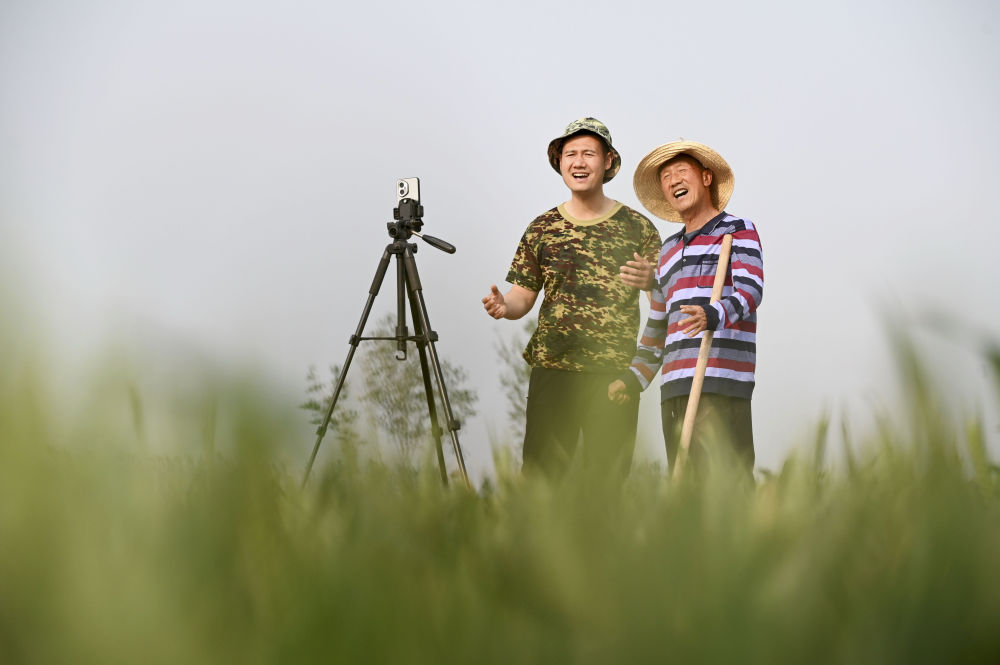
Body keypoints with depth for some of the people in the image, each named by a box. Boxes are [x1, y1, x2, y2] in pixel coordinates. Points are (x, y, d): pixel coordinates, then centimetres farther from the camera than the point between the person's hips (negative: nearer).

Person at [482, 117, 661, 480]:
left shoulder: (637, 227, 6)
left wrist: (649, 279, -17)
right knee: (540, 473, -4)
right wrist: (504, 306, -10)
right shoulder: (542, 228, 11)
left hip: (615, 372, -1)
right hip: (552, 368, 1)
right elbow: (523, 294, 13)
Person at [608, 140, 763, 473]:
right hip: (674, 385, 6)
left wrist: (714, 315, -31)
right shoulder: (669, 249, 26)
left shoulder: (737, 230, 6)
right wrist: (634, 378, 24)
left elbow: (750, 290, -11)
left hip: (721, 383, -6)